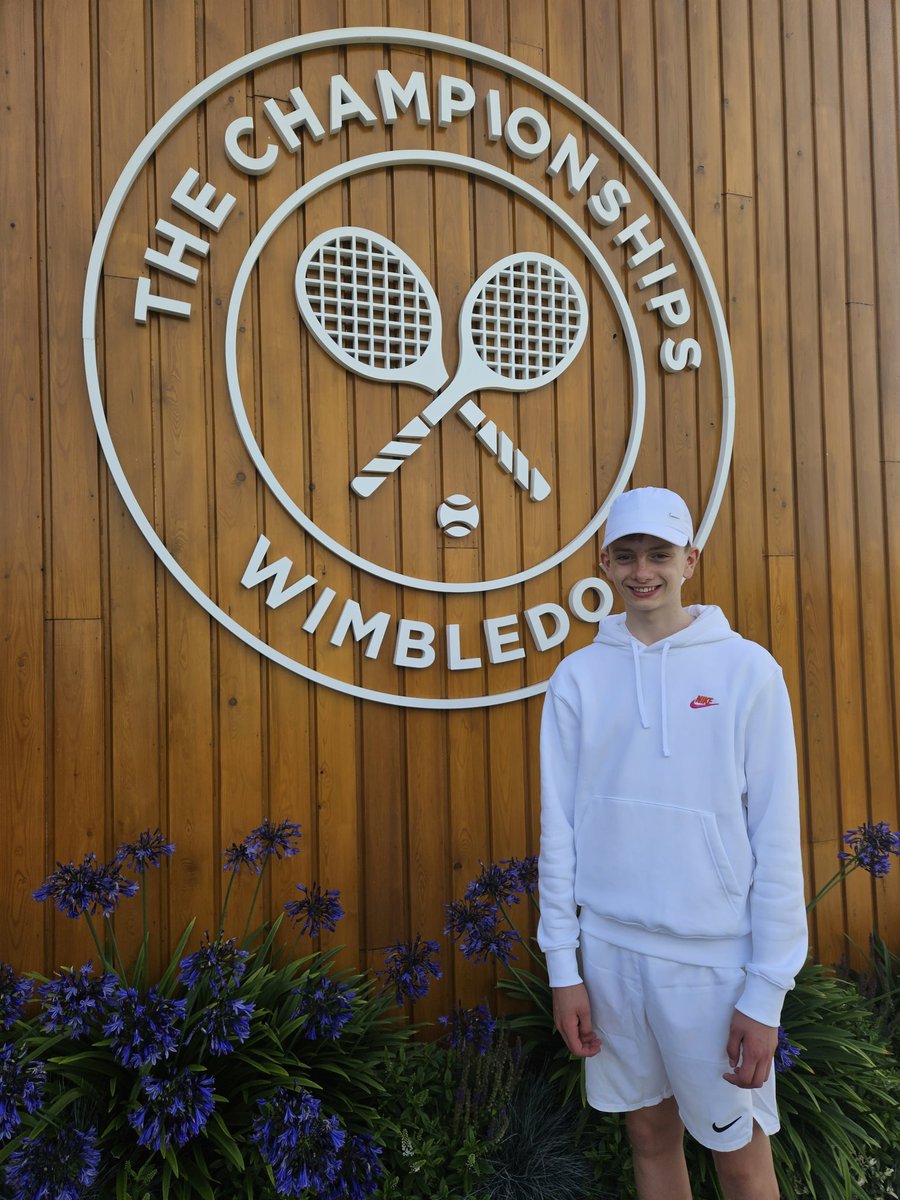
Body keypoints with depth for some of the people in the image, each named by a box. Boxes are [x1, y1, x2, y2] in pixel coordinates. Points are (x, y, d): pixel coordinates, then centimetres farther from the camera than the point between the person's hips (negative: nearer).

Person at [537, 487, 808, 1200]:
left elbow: (777, 838, -7)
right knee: (651, 1134, 18)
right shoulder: (578, 677, -1)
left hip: (715, 954, -2)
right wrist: (563, 965, 2)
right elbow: (559, 828, 1)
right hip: (609, 948, 2)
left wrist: (767, 989, -7)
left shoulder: (748, 670, -7)